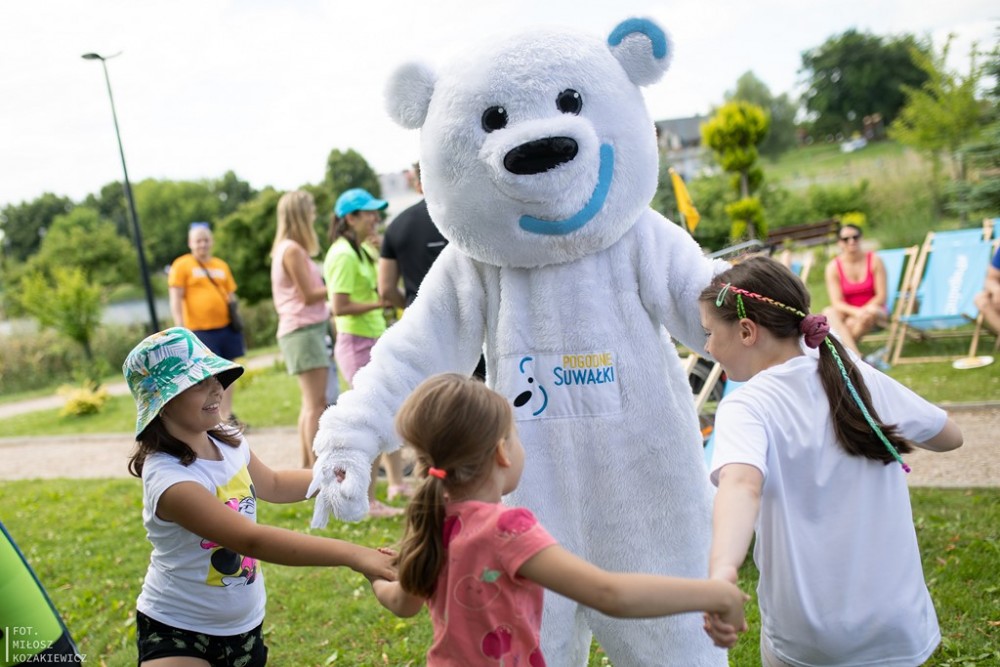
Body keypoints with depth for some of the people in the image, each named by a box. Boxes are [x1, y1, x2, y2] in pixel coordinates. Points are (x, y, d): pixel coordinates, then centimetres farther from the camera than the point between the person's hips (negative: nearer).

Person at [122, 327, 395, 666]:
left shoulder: (227, 441, -6)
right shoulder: (169, 478, -29)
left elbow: (272, 484, 14)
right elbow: (254, 540, -36)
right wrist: (351, 554, -41)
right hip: (177, 630, -7)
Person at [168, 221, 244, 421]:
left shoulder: (221, 266, 13)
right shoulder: (181, 265, -1)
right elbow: (176, 300, -6)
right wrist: (181, 330, -13)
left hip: (226, 327, 5)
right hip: (200, 330, -5)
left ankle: (227, 417, 16)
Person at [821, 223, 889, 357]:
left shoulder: (874, 260, -4)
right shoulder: (833, 267, -4)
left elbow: (881, 296, -5)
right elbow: (837, 302, -11)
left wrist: (863, 311, -21)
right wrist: (856, 311, -29)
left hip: (873, 308, -1)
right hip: (848, 313, 1)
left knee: (872, 312, -37)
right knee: (829, 313, -32)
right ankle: (856, 356, -47)